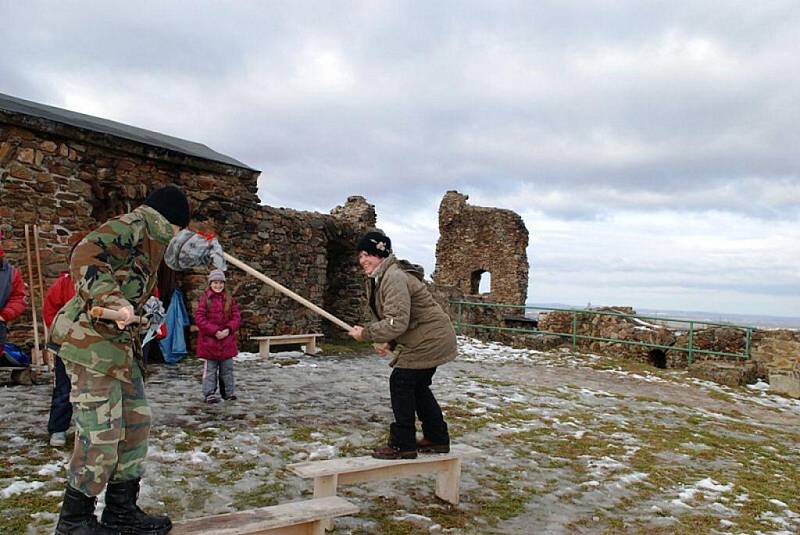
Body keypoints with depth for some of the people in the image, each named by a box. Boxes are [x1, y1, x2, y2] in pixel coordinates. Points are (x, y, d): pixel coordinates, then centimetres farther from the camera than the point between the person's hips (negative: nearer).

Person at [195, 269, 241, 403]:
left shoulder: (229, 299, 5)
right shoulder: (205, 298, -5)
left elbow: (236, 317, 5)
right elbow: (199, 318, -10)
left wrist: (228, 329, -11)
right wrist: (214, 331, -16)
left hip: (227, 340, 3)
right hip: (209, 340, -3)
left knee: (227, 368, 12)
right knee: (210, 368, 4)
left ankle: (229, 391, 22)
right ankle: (209, 393, 12)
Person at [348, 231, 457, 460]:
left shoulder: (394, 278, -24)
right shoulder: (379, 278, 11)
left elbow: (397, 322, -30)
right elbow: (389, 318, 18)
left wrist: (365, 333, -20)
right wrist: (388, 343, 2)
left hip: (430, 340, -11)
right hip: (431, 339, 11)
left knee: (401, 383, -6)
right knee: (418, 386, 19)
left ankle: (402, 445, 5)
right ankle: (437, 439, 32)